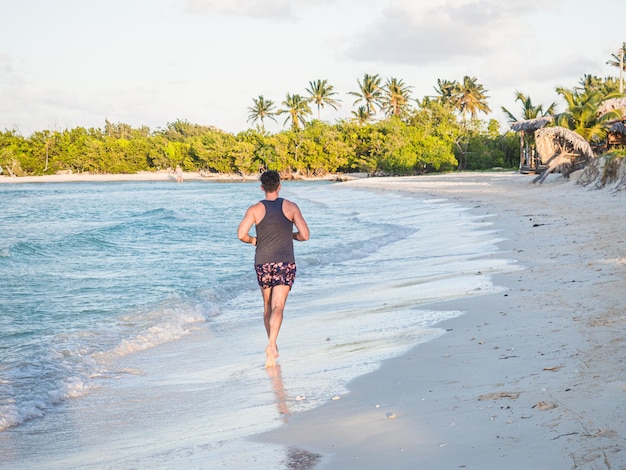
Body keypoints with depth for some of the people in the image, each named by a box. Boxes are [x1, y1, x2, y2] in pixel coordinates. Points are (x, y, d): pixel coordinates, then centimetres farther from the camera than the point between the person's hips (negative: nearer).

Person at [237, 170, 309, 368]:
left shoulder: (255, 209, -2)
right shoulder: (291, 207, -1)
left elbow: (241, 234, -14)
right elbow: (305, 235, -7)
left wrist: (253, 240, 7)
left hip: (263, 263, 2)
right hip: (285, 263, -2)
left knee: (268, 305, 20)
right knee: (277, 307, -10)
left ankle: (273, 346, 26)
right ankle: (271, 344, -31)